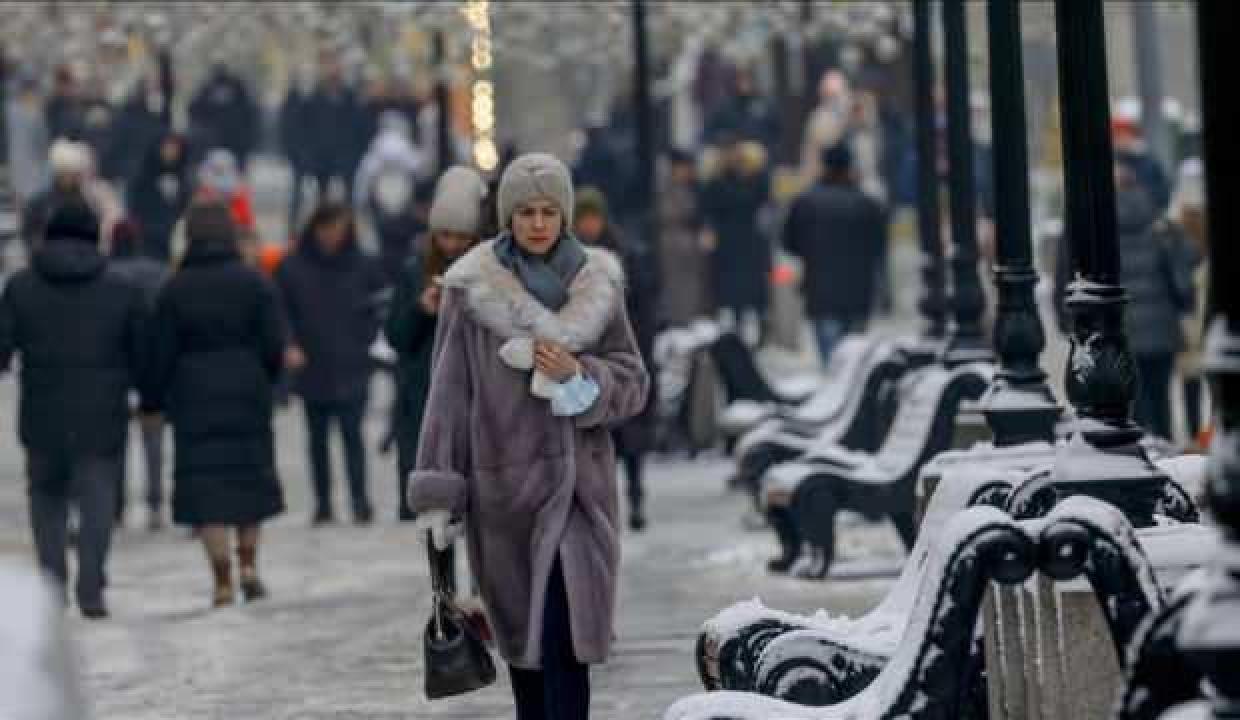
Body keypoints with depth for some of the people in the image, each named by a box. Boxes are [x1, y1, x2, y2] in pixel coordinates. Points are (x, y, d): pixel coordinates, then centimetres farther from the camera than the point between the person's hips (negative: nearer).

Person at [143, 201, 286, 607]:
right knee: (250, 476, 16)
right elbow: (274, 345, -4)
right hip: (247, 395, 1)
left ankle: (222, 581, -5)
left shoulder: (175, 289, -3)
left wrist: (152, 401, 8)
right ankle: (248, 564, 8)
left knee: (206, 486, 0)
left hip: (194, 399, -1)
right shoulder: (254, 284, -2)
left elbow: (161, 353, -2)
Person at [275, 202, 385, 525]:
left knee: (352, 432, -9)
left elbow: (378, 304, 8)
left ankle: (360, 502, -7)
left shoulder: (361, 266, 0)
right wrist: (291, 345, -10)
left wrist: (365, 339, -2)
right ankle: (322, 504, 15)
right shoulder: (293, 268, -1)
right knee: (317, 437, 9)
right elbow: (282, 312, 3)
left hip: (350, 368, -2)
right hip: (311, 367, 2)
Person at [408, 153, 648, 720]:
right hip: (502, 482, 0)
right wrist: (437, 492, -3)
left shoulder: (597, 285, 5)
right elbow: (449, 391, 1)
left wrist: (578, 375, -13)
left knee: (564, 635, -12)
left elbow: (632, 385, 8)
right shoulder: (472, 288, 0)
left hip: (576, 483, 0)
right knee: (523, 635, 8)